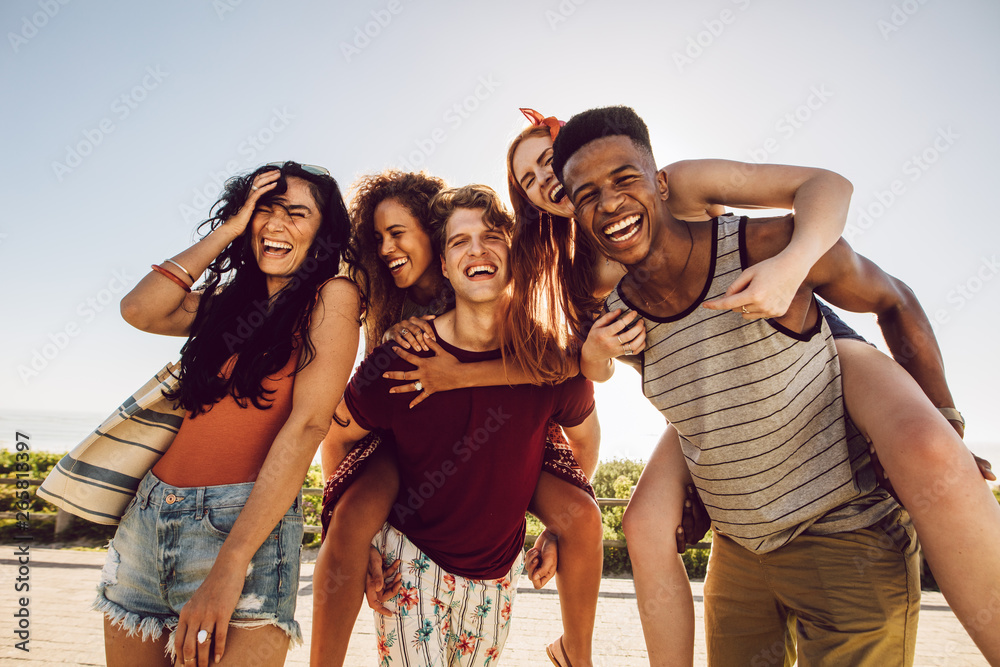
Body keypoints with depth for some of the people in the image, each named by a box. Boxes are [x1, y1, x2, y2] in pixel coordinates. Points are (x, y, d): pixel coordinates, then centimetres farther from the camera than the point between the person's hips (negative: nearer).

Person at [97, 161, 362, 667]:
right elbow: (139, 311, -1)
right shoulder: (228, 299, 15)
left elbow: (308, 423, -14)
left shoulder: (331, 296, -4)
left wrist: (230, 565, -20)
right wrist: (227, 230, 5)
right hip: (146, 515, 6)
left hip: (245, 524, -5)